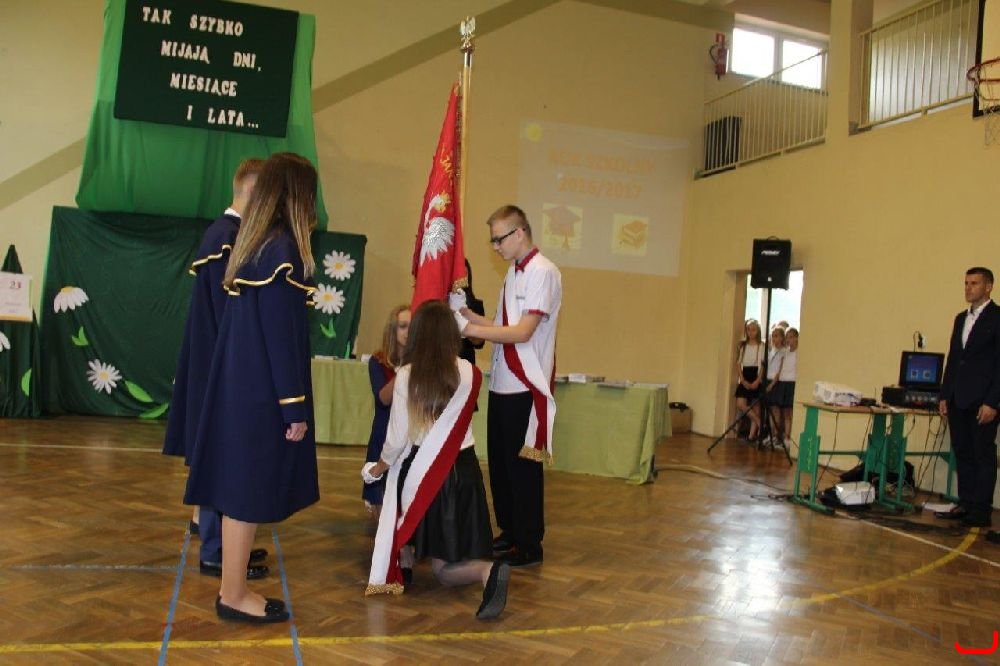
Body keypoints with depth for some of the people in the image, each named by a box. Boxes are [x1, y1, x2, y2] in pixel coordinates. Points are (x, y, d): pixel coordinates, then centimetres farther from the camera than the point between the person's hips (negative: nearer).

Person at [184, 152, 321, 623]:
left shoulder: (250, 244, 9)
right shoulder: (282, 249, -17)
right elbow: (281, 336, -19)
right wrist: (296, 407, -16)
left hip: (238, 385, 9)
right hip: (263, 392, -9)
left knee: (240, 486, 15)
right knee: (250, 490, 1)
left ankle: (232, 587, 25)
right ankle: (234, 595, 14)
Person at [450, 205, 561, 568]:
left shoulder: (542, 273, -13)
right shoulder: (514, 272, 14)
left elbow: (522, 332, -20)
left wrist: (470, 329, -18)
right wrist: (466, 312, 4)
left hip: (525, 387, -9)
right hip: (502, 384, 9)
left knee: (522, 465, 1)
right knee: (499, 462, 16)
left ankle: (529, 545, 14)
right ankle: (509, 532, 31)